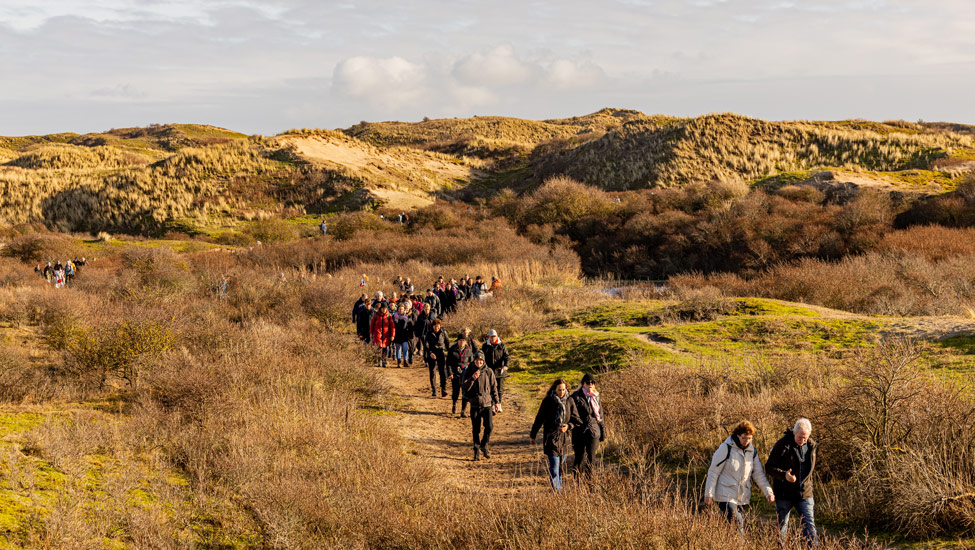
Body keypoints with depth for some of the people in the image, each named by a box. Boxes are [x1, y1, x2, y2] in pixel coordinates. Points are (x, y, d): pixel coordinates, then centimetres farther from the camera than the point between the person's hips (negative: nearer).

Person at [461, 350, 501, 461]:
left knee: (489, 426, -10)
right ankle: (477, 450, 17)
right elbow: (464, 387, -8)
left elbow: (494, 388, 9)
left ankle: (484, 446, 12)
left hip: (487, 403, 0)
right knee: (476, 429, 4)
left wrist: (497, 402, 7)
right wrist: (472, 379, -23)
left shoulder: (489, 372, 3)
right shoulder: (468, 372, 1)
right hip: (475, 404, 0)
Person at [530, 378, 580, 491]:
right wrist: (533, 435, 8)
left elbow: (576, 418, 4)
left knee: (561, 465, 12)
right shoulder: (547, 401, -5)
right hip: (551, 437, -3)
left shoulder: (569, 401, 3)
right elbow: (539, 419, 2)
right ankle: (556, 491, -12)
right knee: (554, 466, -9)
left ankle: (559, 486, 26)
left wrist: (568, 426, -17)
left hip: (565, 437, 4)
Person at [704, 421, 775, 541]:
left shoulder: (752, 451, 8)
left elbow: (759, 474, 13)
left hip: (743, 497, 6)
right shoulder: (726, 448, -10)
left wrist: (768, 492, 2)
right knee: (737, 526, -17)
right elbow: (713, 471, -8)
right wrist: (709, 494, -9)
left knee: (741, 526, 6)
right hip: (726, 495, -6)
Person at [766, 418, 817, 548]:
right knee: (782, 526, 5)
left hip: (804, 493, 4)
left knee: (809, 525, 1)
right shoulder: (783, 444, -14)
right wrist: (784, 475, -28)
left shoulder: (811, 445, 4)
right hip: (784, 494, -4)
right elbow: (769, 467, -12)